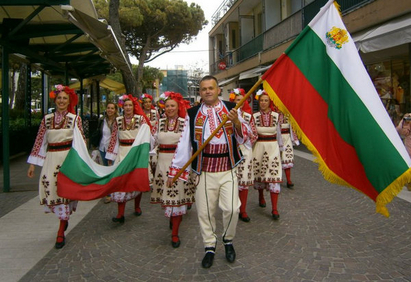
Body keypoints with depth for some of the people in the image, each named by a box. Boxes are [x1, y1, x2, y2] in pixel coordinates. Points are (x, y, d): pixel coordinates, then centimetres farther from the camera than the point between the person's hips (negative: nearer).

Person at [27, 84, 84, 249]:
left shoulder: (75, 119, 2)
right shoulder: (47, 119, 8)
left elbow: (81, 141, 3)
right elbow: (39, 141, 8)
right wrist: (32, 164, 7)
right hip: (51, 159, 3)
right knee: (50, 190, -2)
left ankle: (61, 234, 10)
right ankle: (64, 219, 29)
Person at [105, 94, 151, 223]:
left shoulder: (140, 119, -1)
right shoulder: (118, 120, 6)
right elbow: (113, 138, 8)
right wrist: (110, 156, 7)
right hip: (122, 153, 1)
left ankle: (137, 206, 30)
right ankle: (120, 214, -5)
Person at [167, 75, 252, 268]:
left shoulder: (231, 109, 3)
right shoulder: (193, 114, 3)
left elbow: (244, 138, 3)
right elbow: (184, 143, 5)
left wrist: (236, 122, -18)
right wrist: (174, 171, 4)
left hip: (228, 170, 0)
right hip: (205, 172, 1)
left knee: (231, 209, -7)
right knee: (205, 212, 5)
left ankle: (228, 241, 22)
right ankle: (209, 247, 26)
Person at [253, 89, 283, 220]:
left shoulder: (276, 116, 2)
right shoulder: (254, 116, -1)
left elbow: (278, 134, 10)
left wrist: (280, 148, 12)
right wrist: (250, 149, -1)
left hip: (273, 147, 0)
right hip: (259, 147, 0)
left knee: (274, 176, -5)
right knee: (259, 174, 11)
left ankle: (274, 209, -3)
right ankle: (261, 197, 38)